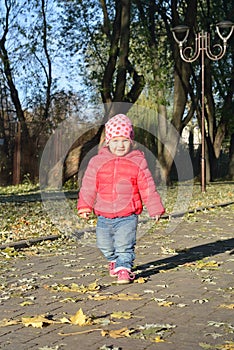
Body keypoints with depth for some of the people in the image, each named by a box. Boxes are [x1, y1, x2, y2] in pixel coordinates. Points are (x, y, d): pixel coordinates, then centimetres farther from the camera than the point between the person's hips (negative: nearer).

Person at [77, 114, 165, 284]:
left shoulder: (138, 162, -3)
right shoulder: (97, 161, -1)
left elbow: (147, 187, 0)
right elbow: (89, 186, 2)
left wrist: (155, 208, 0)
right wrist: (84, 207, -3)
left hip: (128, 215, -3)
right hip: (104, 216, 3)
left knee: (125, 244, -11)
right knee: (105, 245, 18)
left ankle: (124, 269, 4)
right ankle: (114, 260, 45)